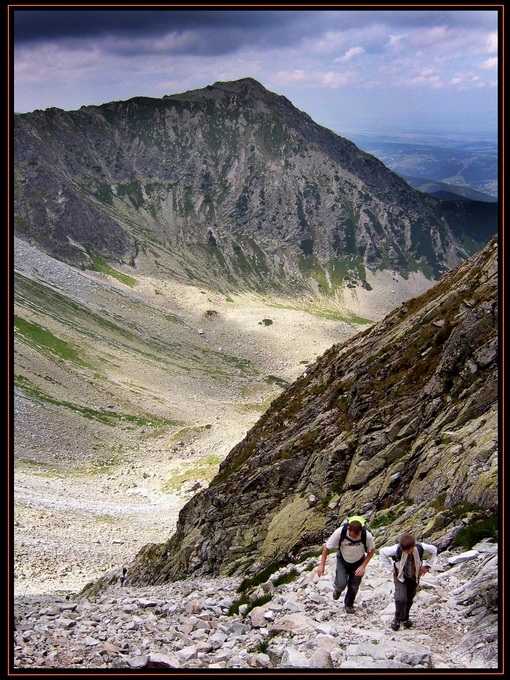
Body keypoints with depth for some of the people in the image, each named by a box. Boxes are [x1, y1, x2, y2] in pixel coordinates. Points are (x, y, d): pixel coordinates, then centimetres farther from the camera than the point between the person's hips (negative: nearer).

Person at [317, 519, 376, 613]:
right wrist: (322, 565, -16)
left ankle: (349, 605, 36)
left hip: (358, 562, 1)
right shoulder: (340, 532, -34)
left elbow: (372, 550, -11)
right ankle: (337, 589, 23)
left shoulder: (367, 536, -32)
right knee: (341, 584, -15)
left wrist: (363, 566, -16)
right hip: (342, 560, -1)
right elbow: (327, 547, -18)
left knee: (354, 587, 5)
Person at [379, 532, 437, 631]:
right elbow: (382, 552, -15)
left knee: (410, 599, 13)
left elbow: (434, 550, -6)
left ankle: (405, 618, 37)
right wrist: (391, 568, -13)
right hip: (400, 576, -2)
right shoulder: (397, 549, -32)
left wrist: (427, 566, -8)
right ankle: (397, 619, 8)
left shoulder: (420, 548, -27)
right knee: (401, 599, -16)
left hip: (414, 576, 3)